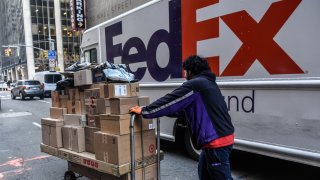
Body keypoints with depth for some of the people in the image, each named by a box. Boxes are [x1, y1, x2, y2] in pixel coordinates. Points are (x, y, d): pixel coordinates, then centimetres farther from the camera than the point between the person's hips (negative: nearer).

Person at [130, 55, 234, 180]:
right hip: (223, 137, 10)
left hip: (217, 141, -10)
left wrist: (144, 111, -5)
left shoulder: (194, 84, -13)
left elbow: (169, 101, -14)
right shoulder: (208, 83, 19)